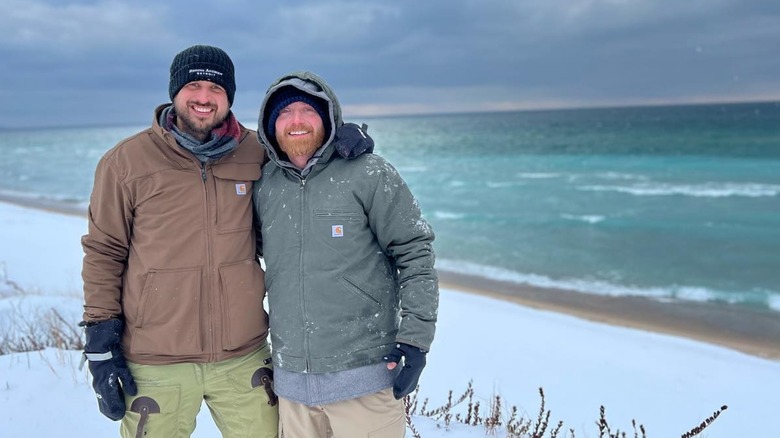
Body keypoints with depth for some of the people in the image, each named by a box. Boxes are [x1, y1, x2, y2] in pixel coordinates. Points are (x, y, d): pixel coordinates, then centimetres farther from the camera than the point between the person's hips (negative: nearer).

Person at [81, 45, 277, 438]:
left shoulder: (255, 153, 1)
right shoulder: (126, 161, -4)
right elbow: (103, 253, 1)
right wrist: (101, 340, -2)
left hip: (244, 358, 2)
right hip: (155, 365, -2)